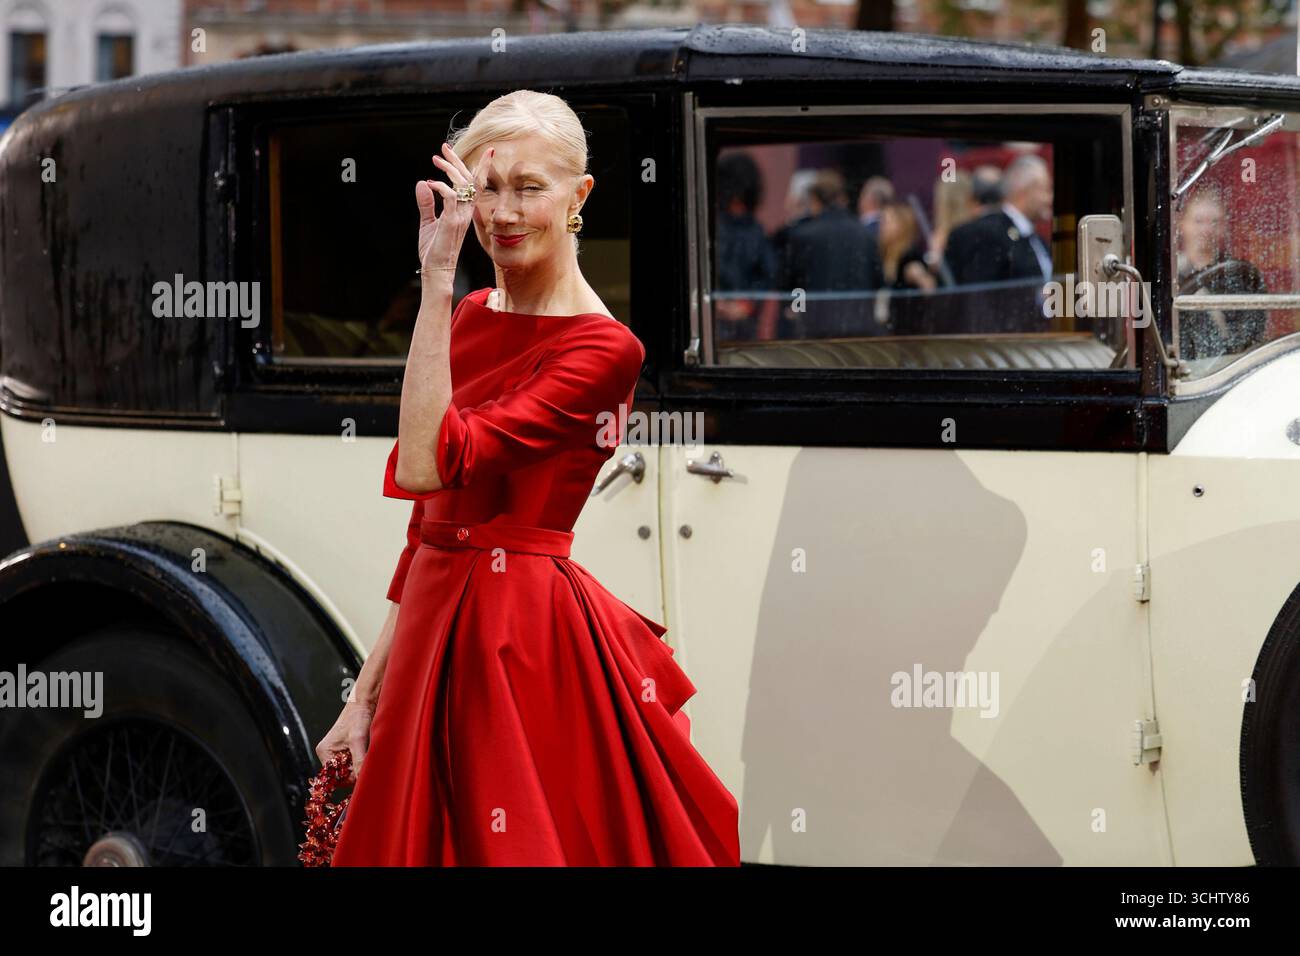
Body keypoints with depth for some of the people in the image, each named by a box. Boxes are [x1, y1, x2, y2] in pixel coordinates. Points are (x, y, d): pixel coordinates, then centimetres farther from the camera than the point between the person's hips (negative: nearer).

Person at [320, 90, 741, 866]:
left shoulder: (603, 349, -13)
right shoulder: (471, 318, 10)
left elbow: (430, 466, -23)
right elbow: (432, 517, 14)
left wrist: (436, 280, -22)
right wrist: (369, 693, 11)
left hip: (528, 642, -7)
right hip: (439, 627, 7)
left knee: (516, 849, -1)